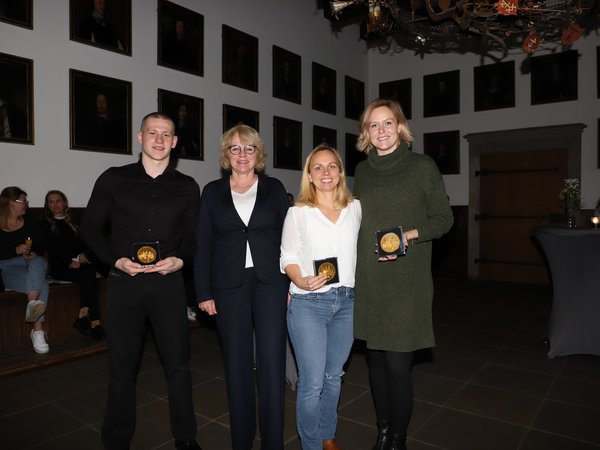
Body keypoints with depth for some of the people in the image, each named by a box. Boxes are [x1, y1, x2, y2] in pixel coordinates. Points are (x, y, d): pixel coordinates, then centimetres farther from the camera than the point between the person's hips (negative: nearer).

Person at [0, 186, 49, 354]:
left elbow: (41, 245, 11)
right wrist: (16, 250, -19)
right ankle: (38, 330, -35)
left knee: (38, 262, -37)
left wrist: (35, 253, -11)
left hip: (31, 262, 3)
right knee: (41, 285, -32)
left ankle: (32, 303, -50)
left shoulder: (29, 223, 12)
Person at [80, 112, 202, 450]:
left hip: (168, 282, 1)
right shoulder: (113, 179, 3)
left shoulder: (187, 187, 6)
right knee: (122, 367, 11)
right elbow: (91, 228, 6)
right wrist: (116, 259, -9)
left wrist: (180, 259, -9)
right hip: (124, 282, 0)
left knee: (178, 363, 7)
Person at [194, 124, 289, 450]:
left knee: (272, 362, -1)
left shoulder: (274, 189, 7)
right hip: (229, 286, 1)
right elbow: (203, 244, 5)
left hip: (270, 283, 0)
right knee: (237, 364, 9)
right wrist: (203, 292, 0)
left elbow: (287, 237, 5)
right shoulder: (212, 192, 8)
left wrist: (291, 285, -1)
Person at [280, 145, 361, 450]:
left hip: (346, 301, 4)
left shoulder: (355, 208, 6)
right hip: (308, 303, -3)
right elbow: (288, 257, -2)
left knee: (334, 376, 17)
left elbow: (359, 250, 14)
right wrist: (302, 282, -19)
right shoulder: (298, 213, -3)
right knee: (312, 383, -1)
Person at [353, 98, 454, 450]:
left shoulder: (422, 166, -1)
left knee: (398, 364, -3)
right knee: (376, 358, 11)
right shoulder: (362, 171, 11)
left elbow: (444, 218, 0)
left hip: (406, 282, -4)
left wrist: (410, 235, -18)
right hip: (368, 282, 4)